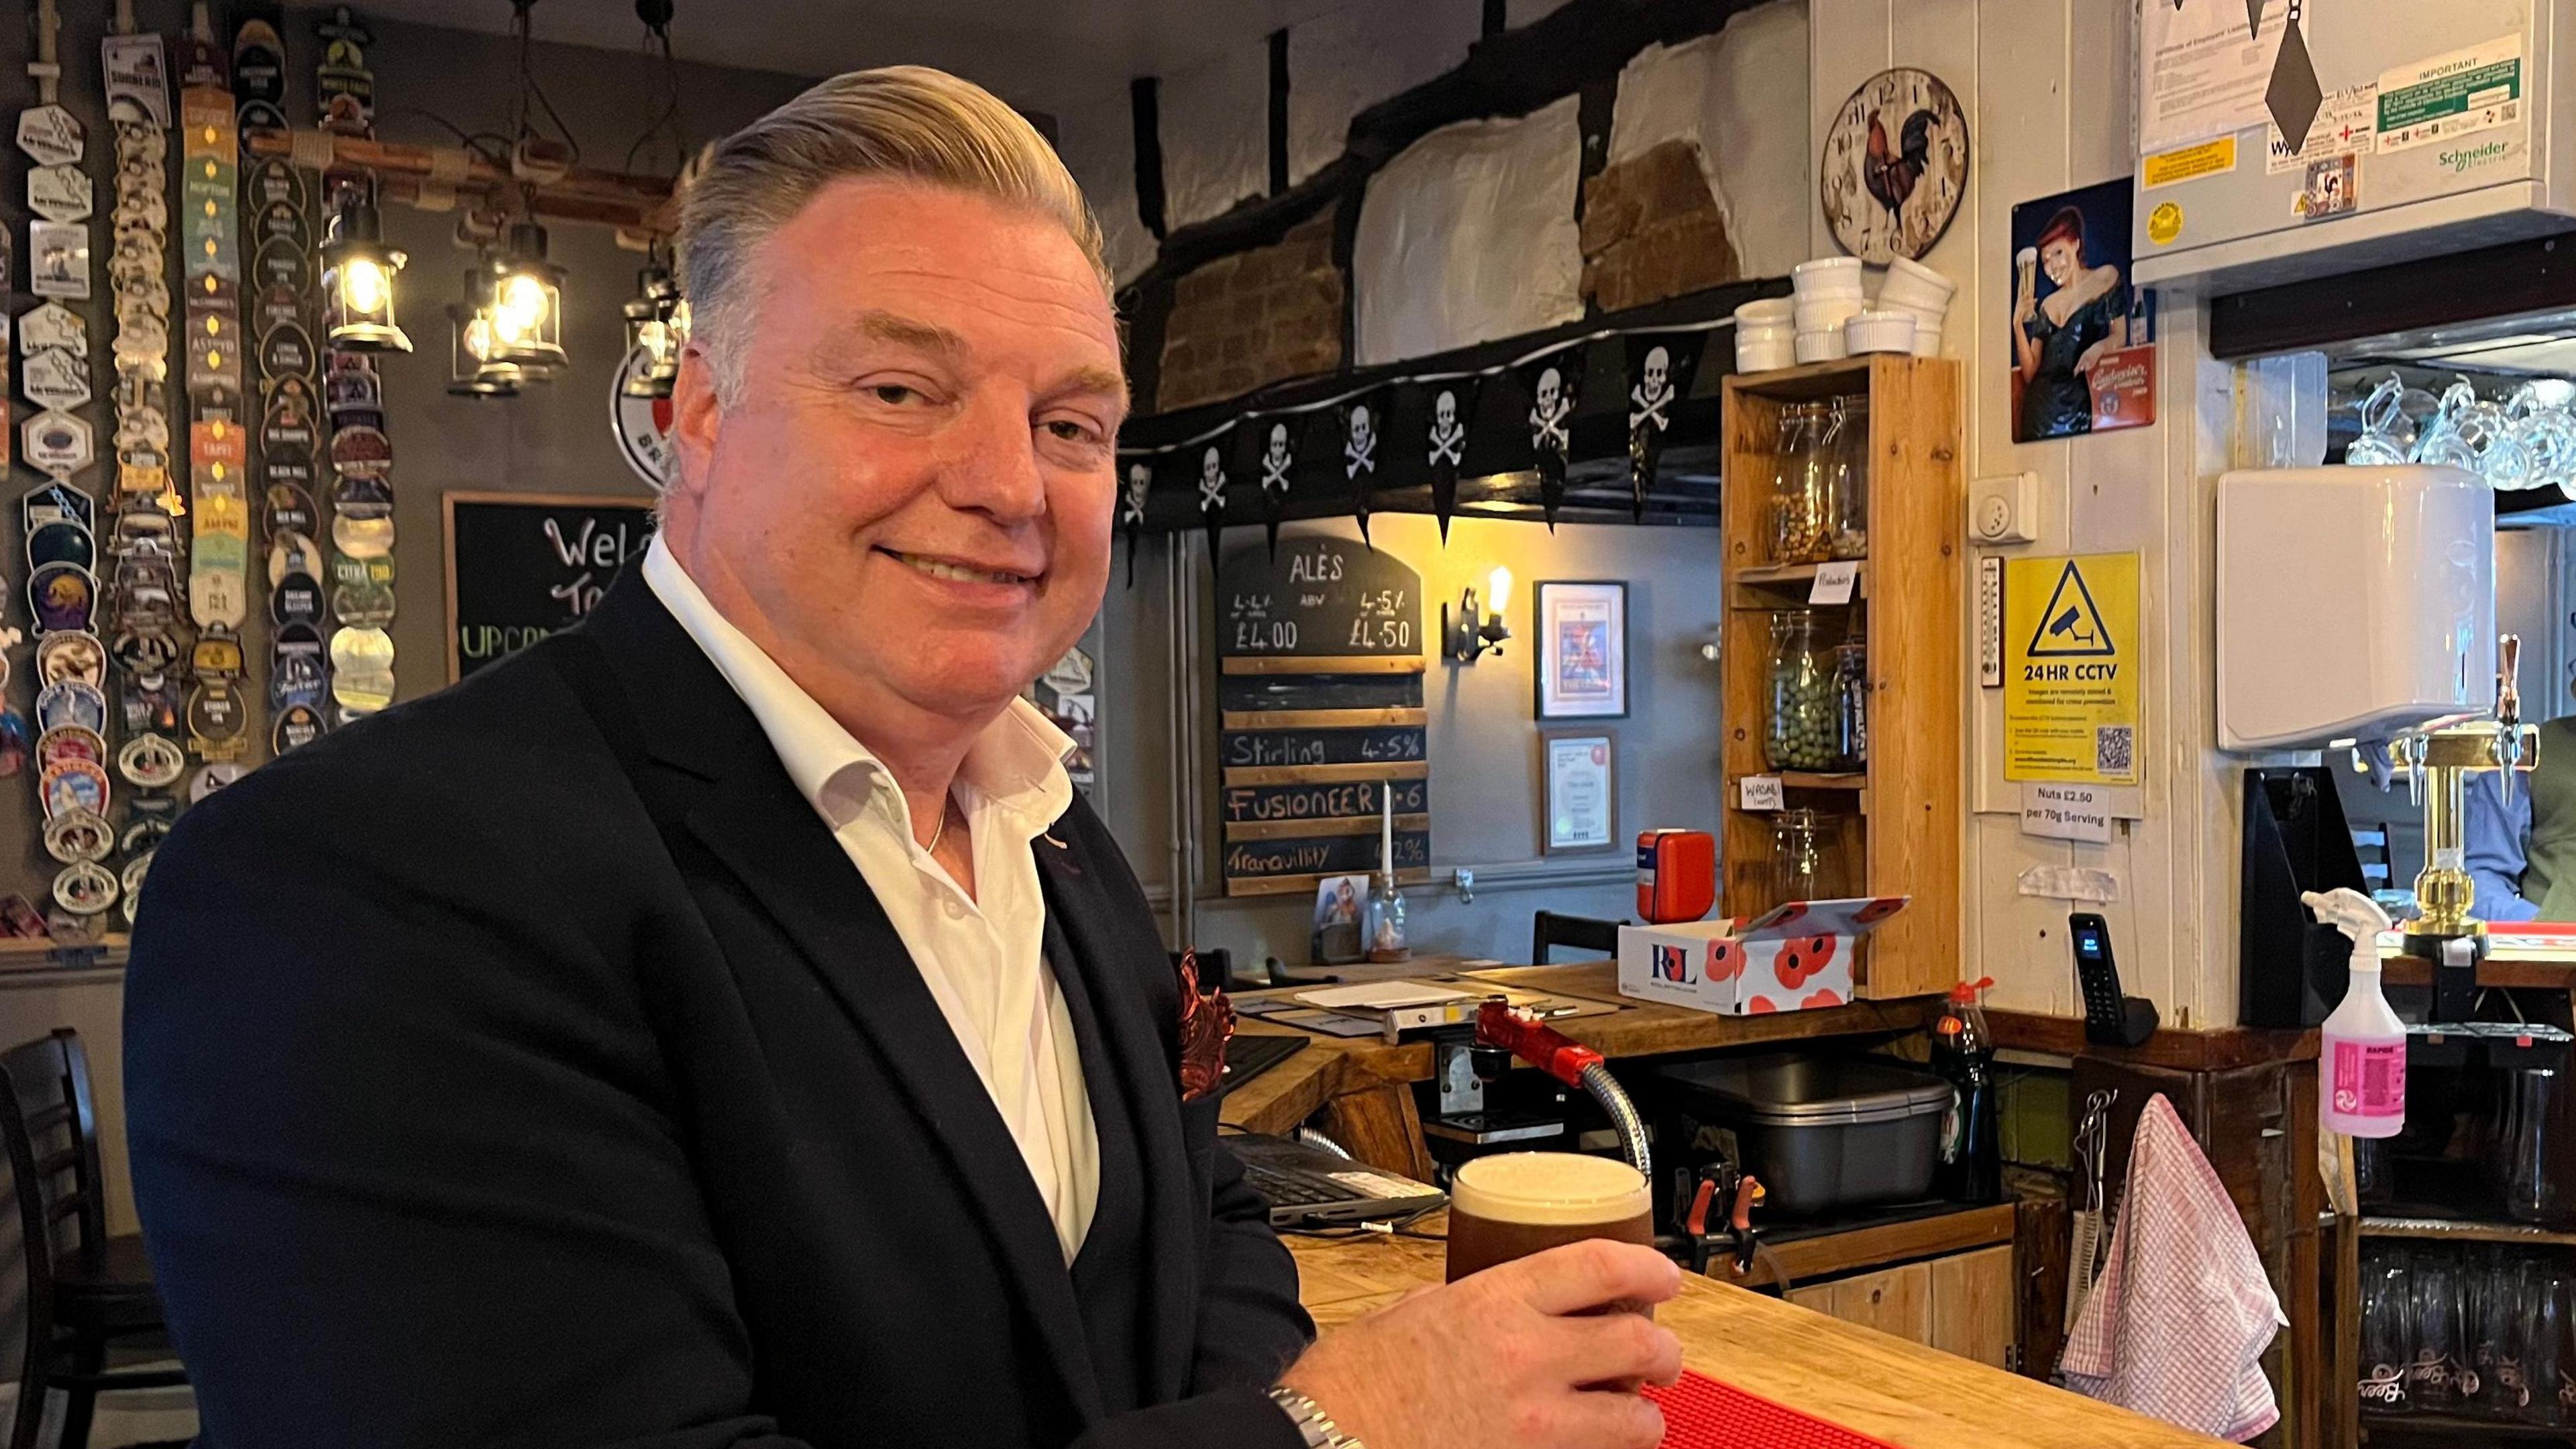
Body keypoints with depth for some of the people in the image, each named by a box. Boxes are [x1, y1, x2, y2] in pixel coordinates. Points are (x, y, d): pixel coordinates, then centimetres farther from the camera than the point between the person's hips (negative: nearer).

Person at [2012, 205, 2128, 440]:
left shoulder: (2106, 279, 8)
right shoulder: (2047, 306, 18)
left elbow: (2120, 336, 5)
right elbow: (2029, 373, 10)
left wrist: (2100, 347, -17)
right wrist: (2018, 324, -1)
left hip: (2082, 401, -4)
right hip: (2042, 401, 4)